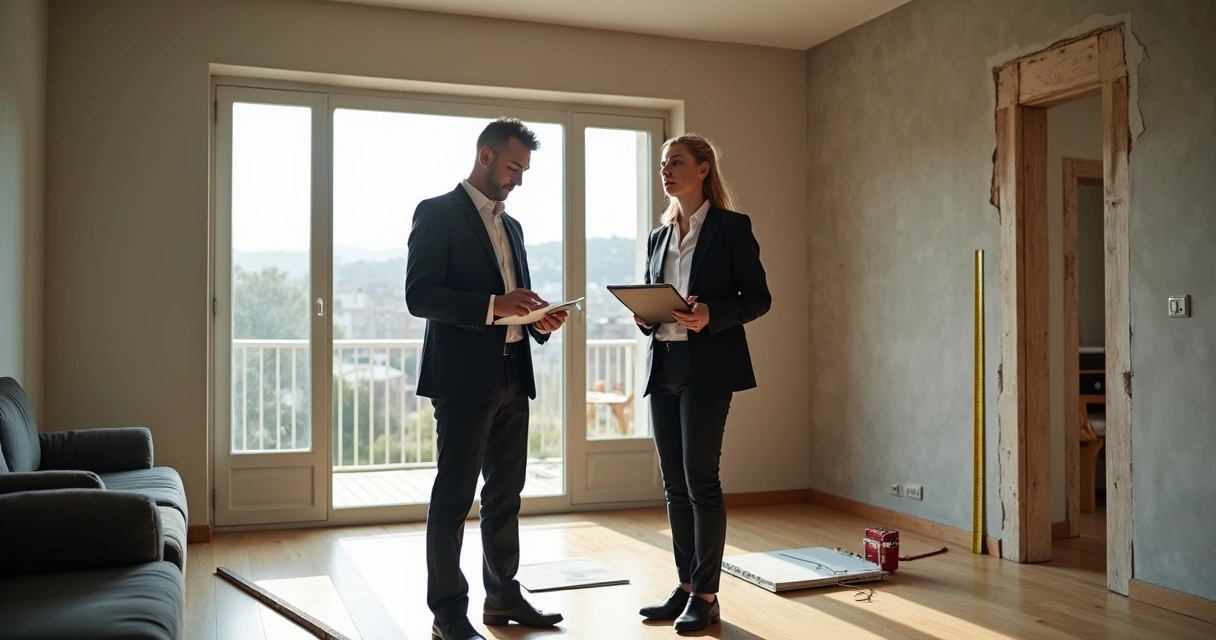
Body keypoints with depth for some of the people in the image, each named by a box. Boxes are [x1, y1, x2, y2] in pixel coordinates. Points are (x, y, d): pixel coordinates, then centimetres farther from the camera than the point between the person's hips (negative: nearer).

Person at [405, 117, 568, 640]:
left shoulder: (511, 226, 19)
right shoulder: (437, 213, -4)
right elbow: (419, 295, -14)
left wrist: (539, 320, 1)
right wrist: (494, 305, -23)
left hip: (513, 376, 8)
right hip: (464, 378, -8)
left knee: (506, 494, 13)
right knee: (453, 497, -1)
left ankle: (503, 596, 24)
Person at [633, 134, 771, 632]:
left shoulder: (731, 227, -1)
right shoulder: (659, 237, 16)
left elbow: (758, 298, -4)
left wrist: (711, 315, -20)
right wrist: (644, 316, -2)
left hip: (707, 368, -6)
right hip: (663, 367, 6)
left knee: (700, 478, -5)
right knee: (675, 484, 8)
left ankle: (706, 596, 6)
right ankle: (685, 586, 19)